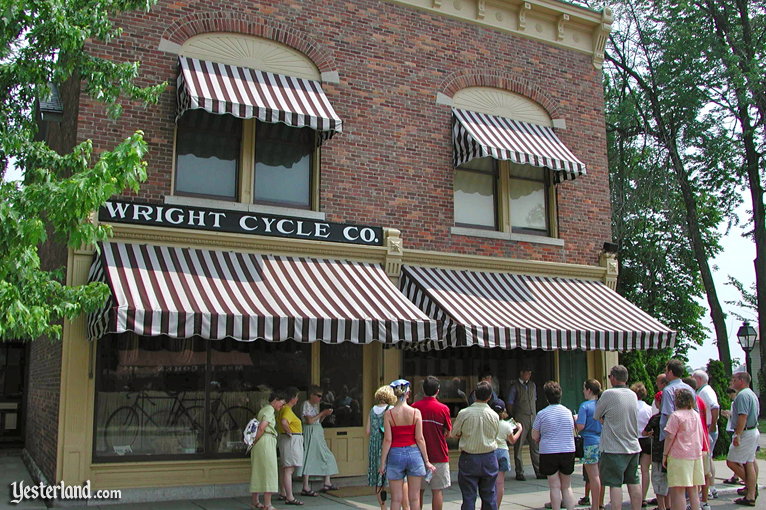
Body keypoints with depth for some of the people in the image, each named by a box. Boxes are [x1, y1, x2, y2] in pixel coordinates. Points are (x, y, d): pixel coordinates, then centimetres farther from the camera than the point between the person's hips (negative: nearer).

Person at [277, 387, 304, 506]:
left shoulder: (283, 408, 15)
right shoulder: (287, 410, -17)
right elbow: (284, 422, -36)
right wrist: (289, 432, -21)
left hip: (292, 441, 11)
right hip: (291, 441, -11)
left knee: (286, 469, 18)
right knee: (289, 469, -10)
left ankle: (283, 493, 27)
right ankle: (290, 498, -10)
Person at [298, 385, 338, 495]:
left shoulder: (315, 405, 17)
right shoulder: (306, 404, -10)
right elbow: (309, 420, -18)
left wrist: (325, 414, 4)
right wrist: (322, 413, -12)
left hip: (318, 434, 10)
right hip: (310, 433, -10)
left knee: (327, 457, 9)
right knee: (308, 458, -8)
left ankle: (327, 483, 14)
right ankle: (305, 488, -5)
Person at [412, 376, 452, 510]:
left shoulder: (414, 407, -3)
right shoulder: (443, 408, -8)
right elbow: (448, 432, 1)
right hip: (439, 456, -2)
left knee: (418, 490, 12)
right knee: (437, 491, 4)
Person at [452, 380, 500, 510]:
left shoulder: (464, 413, -11)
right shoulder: (494, 415, -6)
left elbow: (454, 433, 1)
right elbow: (495, 437, 7)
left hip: (468, 458, -2)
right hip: (489, 458, 2)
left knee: (468, 497, 4)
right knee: (489, 496, 13)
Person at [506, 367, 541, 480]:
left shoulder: (532, 385, 15)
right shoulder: (515, 386, -2)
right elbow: (509, 403, 0)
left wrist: (534, 414, 15)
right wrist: (514, 417, -2)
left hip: (533, 419, 5)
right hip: (520, 420, -5)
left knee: (535, 445, 4)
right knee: (518, 446, 0)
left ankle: (539, 472, 9)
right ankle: (519, 473, 5)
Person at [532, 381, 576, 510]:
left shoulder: (541, 414, -8)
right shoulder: (568, 412, 2)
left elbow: (534, 437, -1)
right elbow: (572, 432, 15)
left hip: (549, 452, -3)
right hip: (568, 451, 3)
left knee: (555, 487, 4)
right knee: (567, 486, 14)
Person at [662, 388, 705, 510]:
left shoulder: (676, 415, -11)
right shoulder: (696, 415, 11)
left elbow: (669, 437, -13)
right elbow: (701, 435, 17)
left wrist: (665, 454, -5)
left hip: (679, 456, -7)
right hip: (696, 455, 8)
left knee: (678, 491, -6)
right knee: (693, 490, 13)